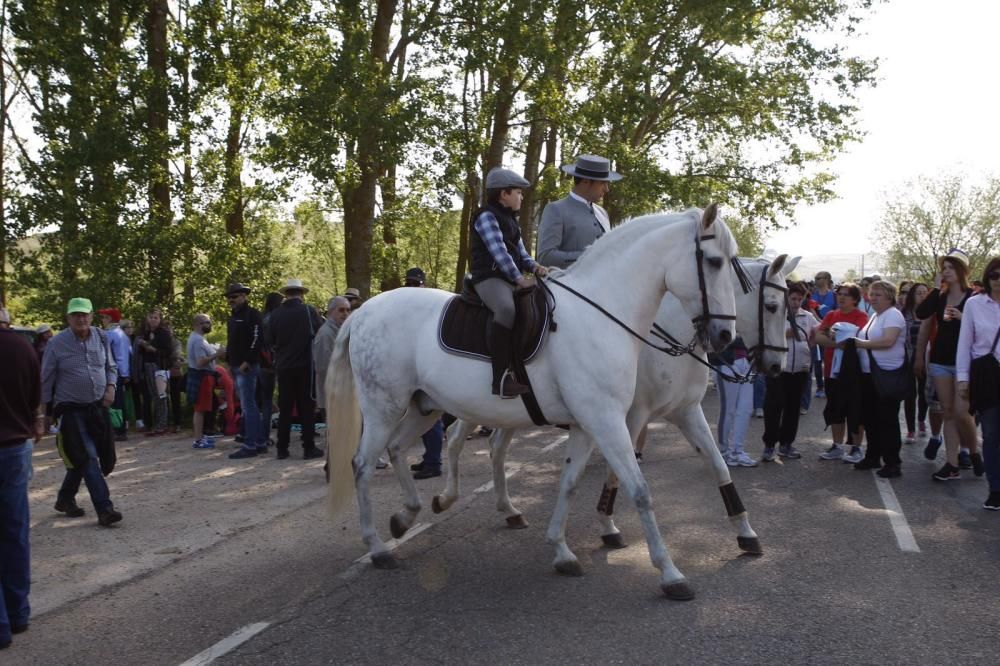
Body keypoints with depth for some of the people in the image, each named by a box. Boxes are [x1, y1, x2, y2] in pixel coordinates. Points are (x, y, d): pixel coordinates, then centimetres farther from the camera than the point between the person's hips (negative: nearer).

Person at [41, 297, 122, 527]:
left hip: (97, 407, 5)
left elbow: (111, 367, 13)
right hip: (71, 410, -5)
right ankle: (104, 509, -14)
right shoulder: (57, 343, -9)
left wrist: (111, 387, -6)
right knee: (88, 458, -12)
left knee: (81, 459, 14)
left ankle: (65, 499, 34)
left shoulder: (101, 337, 2)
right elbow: (46, 379, -3)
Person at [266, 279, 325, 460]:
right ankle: (309, 448, 4)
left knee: (284, 409, 10)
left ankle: (282, 449, 12)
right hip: (305, 366, -2)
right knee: (307, 408, 4)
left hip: (283, 367, 2)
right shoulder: (309, 311, -9)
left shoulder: (275, 315, -4)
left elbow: (270, 341, 2)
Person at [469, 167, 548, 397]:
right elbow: (499, 252, -17)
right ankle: (501, 377, -42)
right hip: (490, 278, -10)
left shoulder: (510, 219, 21)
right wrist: (519, 278, -18)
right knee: (507, 309, -39)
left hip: (511, 279, 10)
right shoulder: (486, 216, -7)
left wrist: (534, 266, 0)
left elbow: (520, 253, 20)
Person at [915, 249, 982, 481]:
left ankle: (973, 451, 15)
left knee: (961, 411, -12)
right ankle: (953, 465, 9)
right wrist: (936, 287, -8)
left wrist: (962, 317, -19)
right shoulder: (940, 297, 8)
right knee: (948, 413, 5)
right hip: (940, 361, 4)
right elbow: (921, 313, -8)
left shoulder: (974, 298, -4)